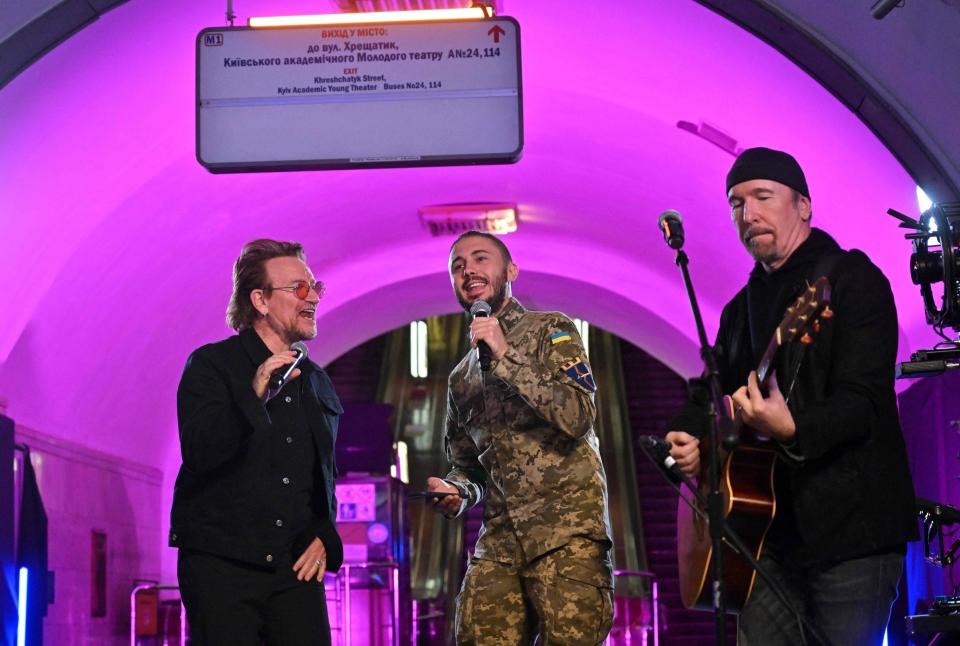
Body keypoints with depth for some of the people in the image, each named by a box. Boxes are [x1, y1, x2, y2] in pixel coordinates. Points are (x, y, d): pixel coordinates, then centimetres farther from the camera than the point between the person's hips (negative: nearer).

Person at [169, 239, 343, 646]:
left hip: (295, 567, 5)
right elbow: (198, 454, -15)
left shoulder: (317, 383, 17)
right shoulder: (211, 365, 0)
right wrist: (254, 397, -25)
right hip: (220, 566, -5)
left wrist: (323, 536, 8)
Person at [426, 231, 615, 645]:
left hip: (568, 531, -5)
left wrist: (506, 357, -13)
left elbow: (578, 416, -12)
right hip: (499, 540, 5)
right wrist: (458, 492, 5)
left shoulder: (550, 331, 4)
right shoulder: (461, 379, 21)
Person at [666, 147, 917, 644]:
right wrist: (684, 441, 3)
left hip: (850, 525, -7)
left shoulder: (853, 280, -5)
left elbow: (863, 400, -16)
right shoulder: (743, 306, 18)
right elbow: (711, 391, 26)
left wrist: (792, 430, -34)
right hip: (772, 525, 7)